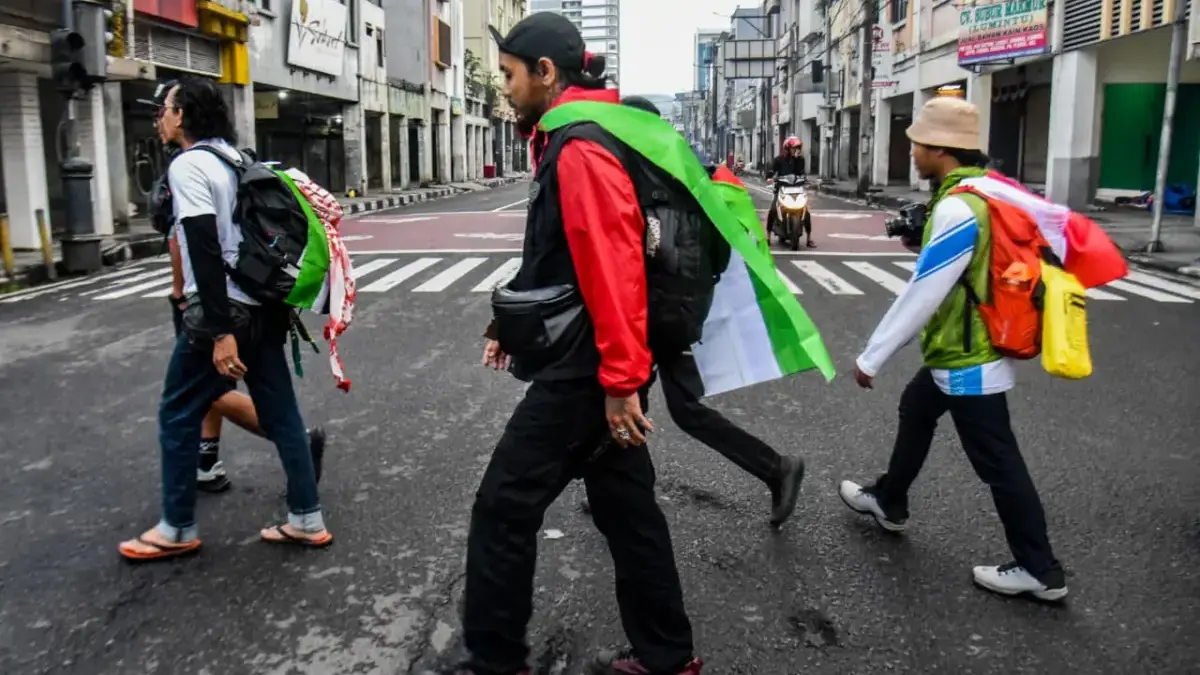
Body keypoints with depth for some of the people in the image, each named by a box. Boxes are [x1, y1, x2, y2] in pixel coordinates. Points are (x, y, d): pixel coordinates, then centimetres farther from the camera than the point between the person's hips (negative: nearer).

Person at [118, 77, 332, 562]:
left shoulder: (187, 166, -12)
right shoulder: (236, 159, 15)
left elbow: (206, 250, -21)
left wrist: (221, 331, -24)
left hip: (224, 311, -8)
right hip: (264, 306, 8)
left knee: (178, 415, 7)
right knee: (280, 413, 10)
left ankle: (177, 530, 18)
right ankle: (306, 521, 16)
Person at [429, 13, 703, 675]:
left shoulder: (581, 150, -17)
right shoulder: (570, 143, 16)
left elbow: (613, 270, -24)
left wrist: (621, 381, -24)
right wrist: (512, 326, 19)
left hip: (585, 372, -10)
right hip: (598, 367, 10)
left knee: (504, 508, 1)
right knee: (625, 506, 15)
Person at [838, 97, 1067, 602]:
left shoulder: (958, 207, -26)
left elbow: (921, 296, -24)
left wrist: (871, 358, -17)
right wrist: (925, 242, 5)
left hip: (969, 360, -11)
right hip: (962, 350, 11)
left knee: (997, 462, 0)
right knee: (915, 410, 24)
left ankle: (1040, 570, 13)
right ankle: (888, 502, 42)